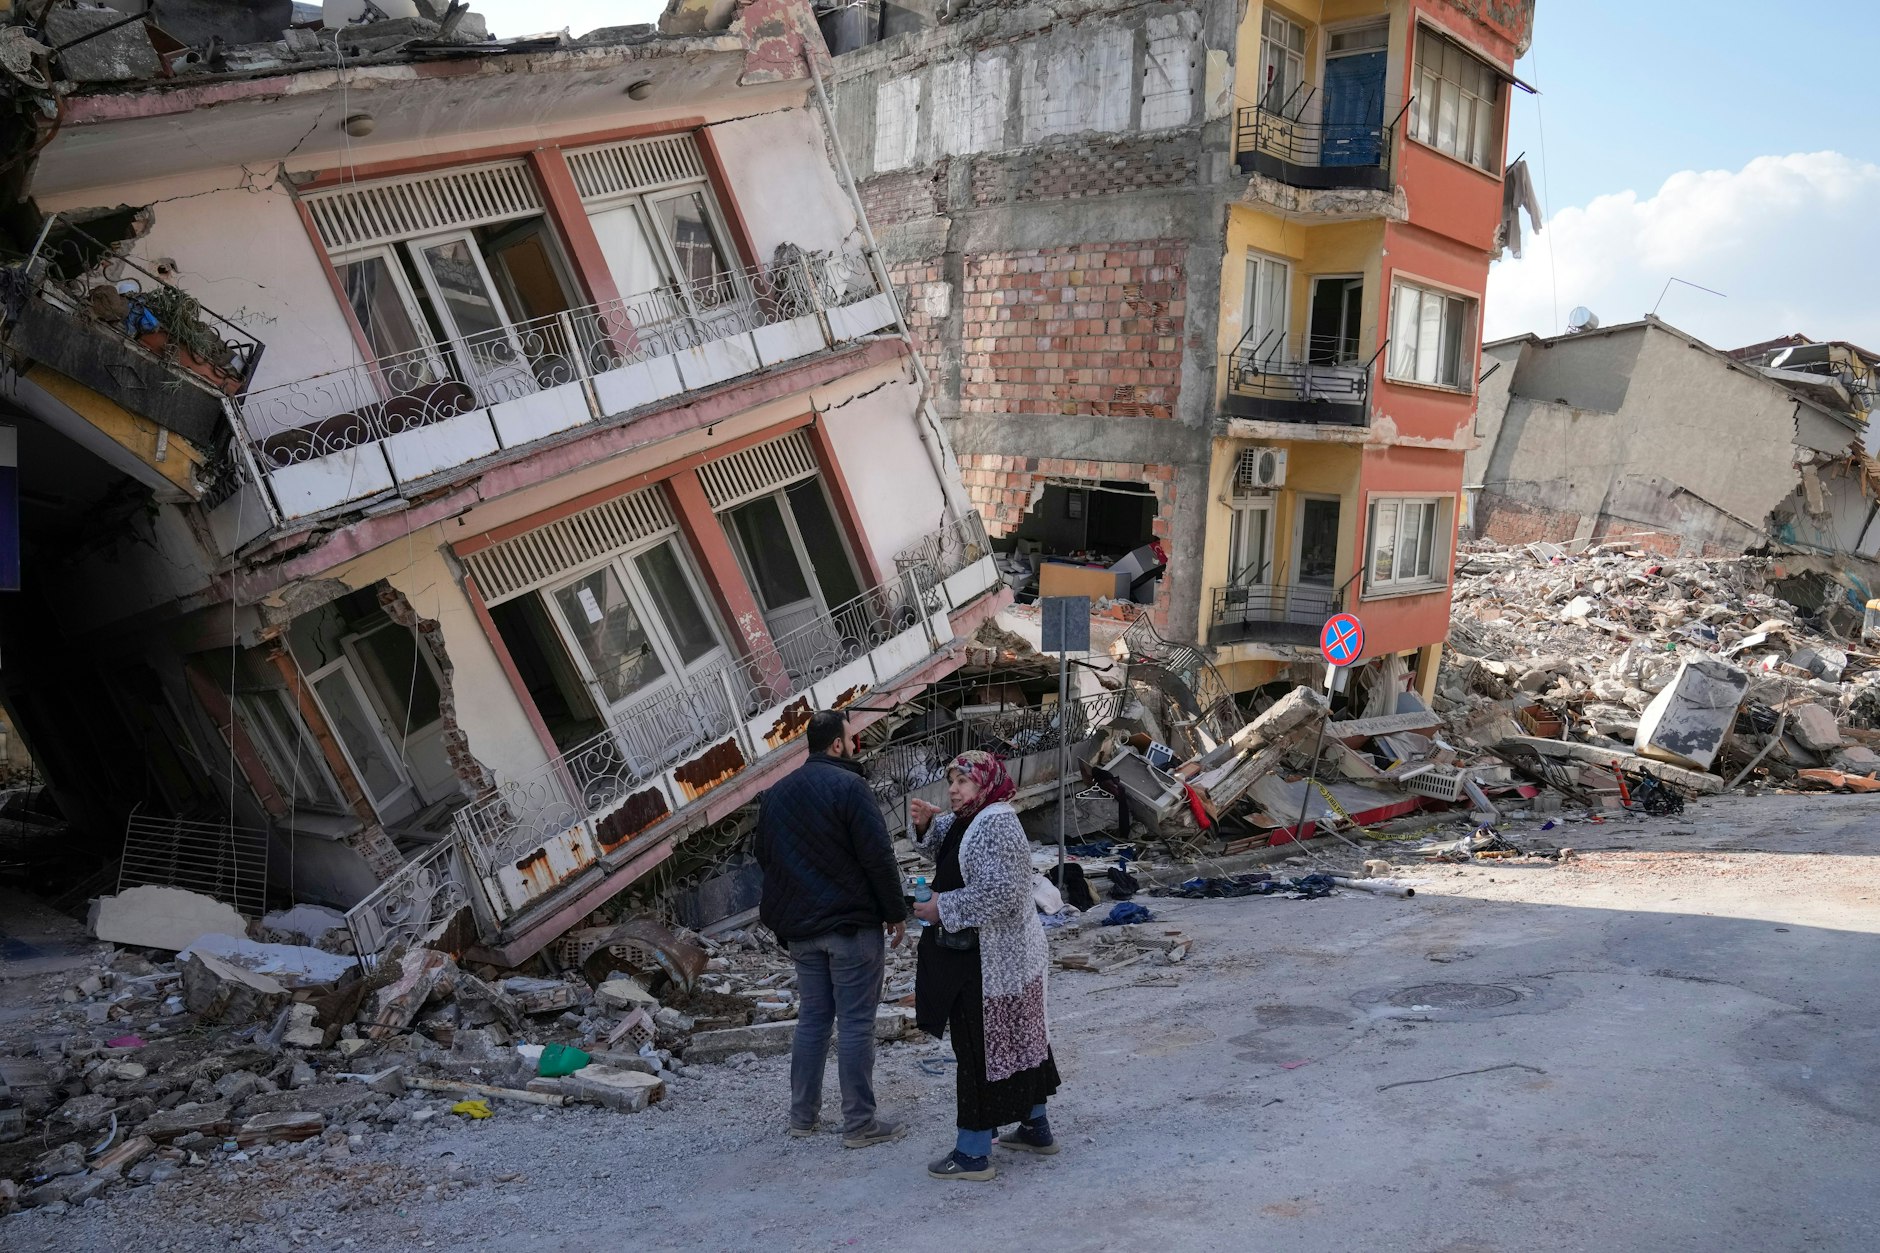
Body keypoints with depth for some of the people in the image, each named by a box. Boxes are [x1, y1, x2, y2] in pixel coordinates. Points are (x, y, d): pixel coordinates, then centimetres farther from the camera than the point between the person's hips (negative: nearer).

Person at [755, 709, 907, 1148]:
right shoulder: (847, 785, -13)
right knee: (856, 1022, -2)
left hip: (800, 927, 7)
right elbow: (878, 856, -16)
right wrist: (896, 912, -7)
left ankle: (803, 1115, 20)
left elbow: (765, 857, 19)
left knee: (812, 1017, 15)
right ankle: (859, 1123, 2)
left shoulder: (778, 792, 11)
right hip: (852, 924, -7)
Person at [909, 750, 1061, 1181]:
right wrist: (928, 823, 5)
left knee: (980, 1048, -4)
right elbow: (946, 848, 27)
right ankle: (1036, 1128, 32)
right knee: (1018, 1039, 19)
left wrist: (942, 909, -22)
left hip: (986, 963, -11)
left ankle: (973, 1152, 4)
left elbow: (999, 892, -29)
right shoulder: (971, 821, 12)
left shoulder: (995, 824, -21)